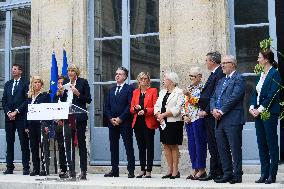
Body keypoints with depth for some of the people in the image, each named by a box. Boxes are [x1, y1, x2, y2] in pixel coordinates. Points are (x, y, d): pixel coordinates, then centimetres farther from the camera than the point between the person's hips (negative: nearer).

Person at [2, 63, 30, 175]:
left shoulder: (25, 84, 1)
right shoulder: (7, 84, 18)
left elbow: (27, 100, -7)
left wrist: (16, 112, -12)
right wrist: (8, 112, -2)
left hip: (21, 117, -5)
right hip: (9, 117, 5)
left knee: (24, 143, -3)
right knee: (9, 142, 5)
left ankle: (26, 168, 0)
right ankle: (9, 167, 10)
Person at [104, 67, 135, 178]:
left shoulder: (129, 89, -1)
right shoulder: (111, 90, 17)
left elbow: (130, 105, -10)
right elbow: (107, 106, 14)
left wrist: (120, 118, -14)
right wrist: (111, 118, -2)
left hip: (125, 123, -6)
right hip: (112, 123, 6)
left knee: (128, 147, -2)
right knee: (113, 147, 8)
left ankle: (131, 171, 0)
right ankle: (114, 170, 14)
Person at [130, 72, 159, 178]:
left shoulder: (153, 91, 2)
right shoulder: (135, 92, 15)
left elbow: (155, 107, -5)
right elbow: (131, 109, 13)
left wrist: (145, 111, -19)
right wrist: (135, 108, -8)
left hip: (148, 122, -4)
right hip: (138, 122, 4)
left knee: (149, 146, -2)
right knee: (141, 146, 8)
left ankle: (149, 171, 1)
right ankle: (142, 170, 14)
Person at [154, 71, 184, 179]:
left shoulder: (179, 92, -5)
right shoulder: (162, 92, 18)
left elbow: (177, 109, -15)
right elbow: (156, 106, 12)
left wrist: (163, 114, -14)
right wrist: (158, 115, -7)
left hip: (174, 122, -7)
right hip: (163, 122, 7)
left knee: (174, 146, -1)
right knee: (166, 146, 6)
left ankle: (175, 171, 5)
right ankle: (169, 170, 12)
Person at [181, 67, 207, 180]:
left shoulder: (202, 88, -4)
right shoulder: (189, 88, 16)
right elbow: (184, 104, 17)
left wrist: (190, 96, -22)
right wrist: (184, 115, 4)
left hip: (198, 119, -7)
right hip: (189, 120, 7)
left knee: (200, 144, -3)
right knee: (191, 145, 9)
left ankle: (201, 170, 4)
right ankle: (195, 169, 16)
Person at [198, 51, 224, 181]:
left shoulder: (220, 74, -12)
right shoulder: (214, 74, 19)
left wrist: (206, 111, -16)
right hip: (208, 116, 10)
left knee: (216, 144, -5)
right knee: (212, 145, 11)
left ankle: (219, 172, 1)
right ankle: (213, 172, 16)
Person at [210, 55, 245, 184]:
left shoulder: (239, 79, -4)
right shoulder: (221, 81, 22)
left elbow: (234, 97, -15)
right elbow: (213, 98, 17)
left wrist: (221, 111, -14)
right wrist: (214, 109, -3)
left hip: (232, 120, -8)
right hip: (219, 120, 8)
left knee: (235, 149, -4)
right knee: (222, 149, 10)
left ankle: (237, 175, 3)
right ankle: (227, 174, 17)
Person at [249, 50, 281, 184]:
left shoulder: (274, 74, -9)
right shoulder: (261, 75, 16)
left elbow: (272, 95, -15)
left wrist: (260, 109, -15)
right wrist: (252, 107, 2)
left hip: (269, 113, -8)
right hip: (258, 113, 8)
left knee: (272, 144, -2)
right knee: (261, 145, 9)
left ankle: (272, 175, 3)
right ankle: (264, 174, 14)